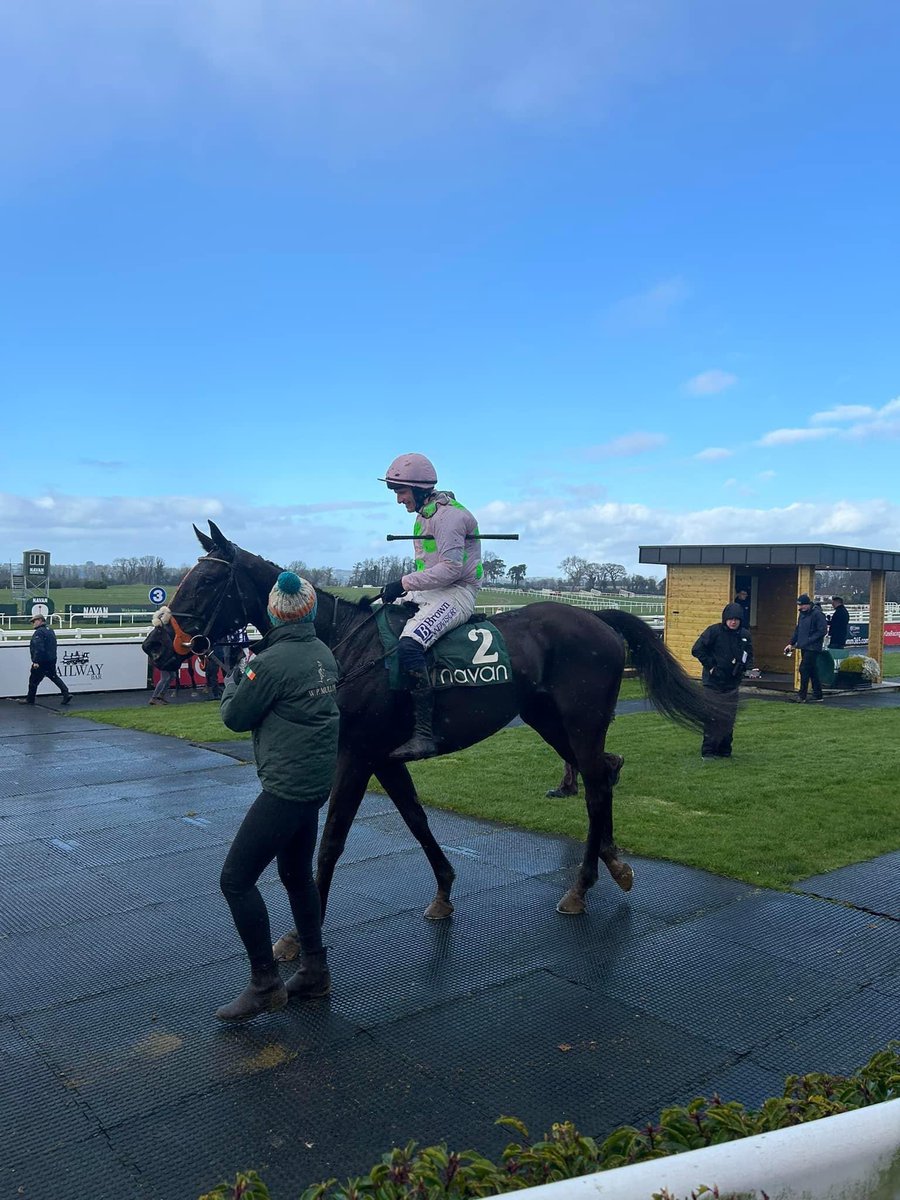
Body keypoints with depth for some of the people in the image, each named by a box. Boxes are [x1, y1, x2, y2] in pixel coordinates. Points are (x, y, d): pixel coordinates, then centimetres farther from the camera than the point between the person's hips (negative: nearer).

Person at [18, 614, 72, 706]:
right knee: (54, 677, 12)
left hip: (42, 661, -9)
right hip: (52, 660, 9)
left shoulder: (39, 632, -16)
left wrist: (36, 661, -24)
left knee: (33, 680, 4)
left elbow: (38, 648, -24)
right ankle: (66, 694, 1)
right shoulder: (49, 630, 16)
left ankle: (30, 699, 13)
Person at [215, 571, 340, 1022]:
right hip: (318, 778, 9)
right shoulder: (323, 652, 6)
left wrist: (236, 676, 10)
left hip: (287, 786, -9)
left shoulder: (272, 661, -18)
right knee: (297, 874, 21)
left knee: (236, 879, -1)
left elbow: (235, 717, -6)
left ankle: (265, 984, 8)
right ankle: (315, 972, 32)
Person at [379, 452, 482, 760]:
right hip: (429, 592, 11)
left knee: (408, 647, -31)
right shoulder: (425, 514, 18)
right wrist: (403, 587, 9)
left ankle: (424, 734, -31)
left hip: (456, 593, -11)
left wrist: (405, 582, -19)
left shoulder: (447, 515, -14)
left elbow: (451, 568, -22)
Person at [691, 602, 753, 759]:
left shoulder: (745, 635, 5)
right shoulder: (714, 631, -10)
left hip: (732, 684, 5)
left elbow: (748, 656, 16)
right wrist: (710, 665, -12)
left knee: (729, 719, 8)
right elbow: (697, 649, -11)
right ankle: (708, 751, 4)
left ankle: (724, 750, 19)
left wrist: (750, 668, -5)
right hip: (713, 682, -5)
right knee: (712, 718, -4)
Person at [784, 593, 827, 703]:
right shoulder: (802, 613, 13)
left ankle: (802, 695, -4)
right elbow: (798, 629, 19)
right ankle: (818, 695, 20)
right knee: (812, 671, 12)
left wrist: (808, 641, -18)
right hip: (804, 648, 8)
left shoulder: (817, 614, -13)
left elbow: (822, 631, -16)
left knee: (804, 669, -9)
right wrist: (791, 643, 11)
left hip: (813, 648, -8)